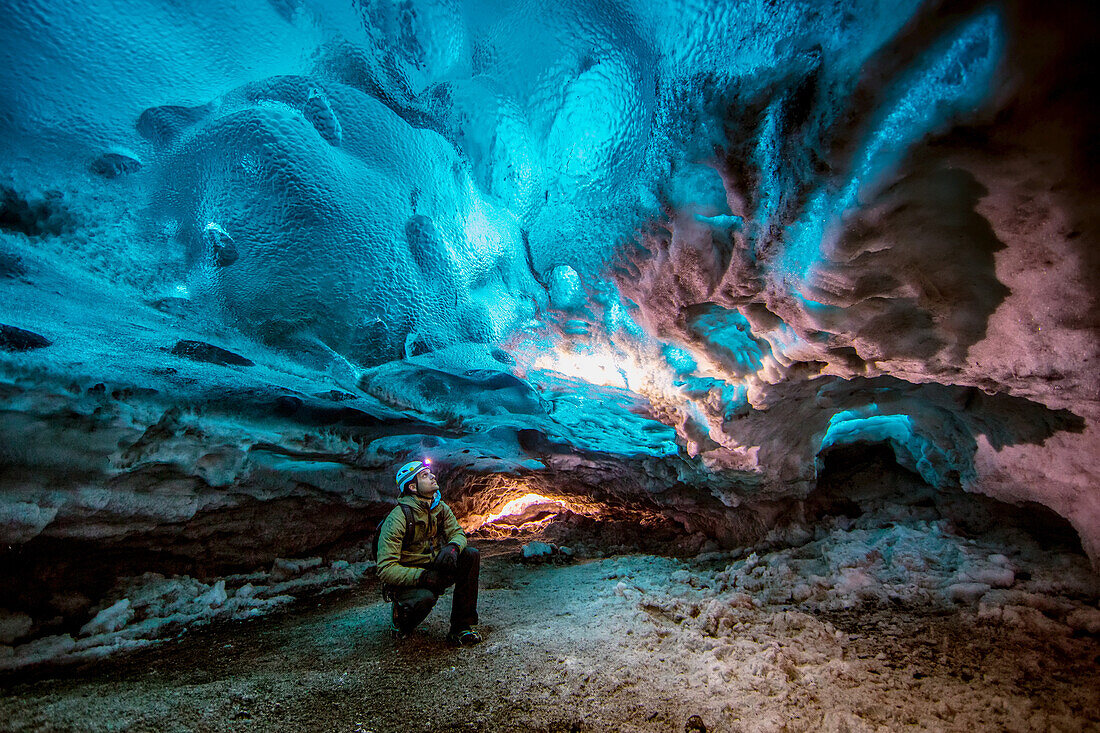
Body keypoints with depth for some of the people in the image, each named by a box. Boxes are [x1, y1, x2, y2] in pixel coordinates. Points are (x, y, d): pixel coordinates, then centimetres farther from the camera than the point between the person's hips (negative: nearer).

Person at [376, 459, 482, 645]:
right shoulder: (399, 517, -22)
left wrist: (452, 547, -23)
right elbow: (385, 569, -24)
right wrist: (423, 577, -34)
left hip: (434, 570, 7)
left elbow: (457, 533, 3)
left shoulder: (441, 508, -1)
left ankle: (461, 626, -8)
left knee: (471, 555, -15)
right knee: (425, 598, -37)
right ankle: (402, 614, 2)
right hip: (406, 579, -6)